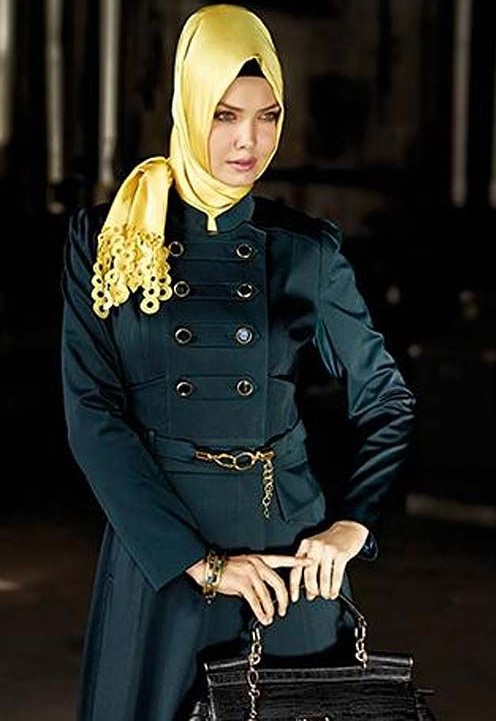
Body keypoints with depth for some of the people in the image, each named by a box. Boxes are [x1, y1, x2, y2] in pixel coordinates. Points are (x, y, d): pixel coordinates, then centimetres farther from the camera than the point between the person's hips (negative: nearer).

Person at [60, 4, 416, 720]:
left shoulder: (308, 250, 2)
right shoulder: (106, 239, -2)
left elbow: (387, 400, 7)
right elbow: (92, 416, -8)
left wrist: (352, 524, -10)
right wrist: (198, 560, -14)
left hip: (289, 543, 1)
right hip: (158, 543, -1)